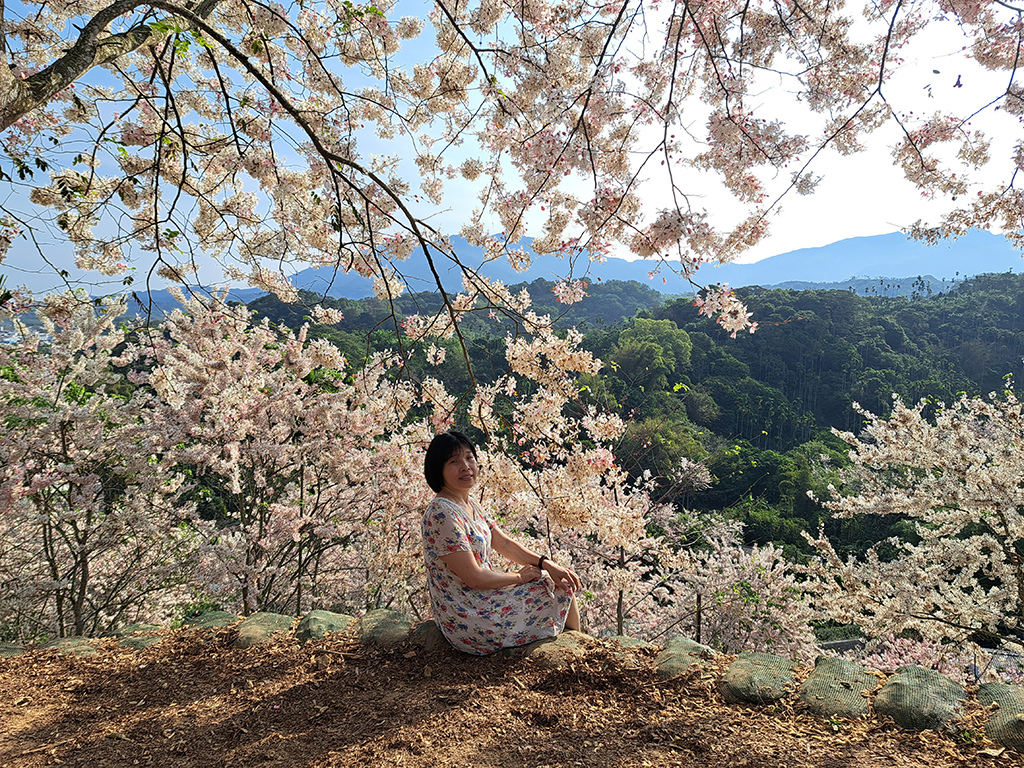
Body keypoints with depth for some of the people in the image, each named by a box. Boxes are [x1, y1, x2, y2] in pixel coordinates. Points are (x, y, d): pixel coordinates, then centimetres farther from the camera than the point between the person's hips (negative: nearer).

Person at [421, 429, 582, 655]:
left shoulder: (469, 503, 5)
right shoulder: (442, 515, -26)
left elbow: (505, 544, 9)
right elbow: (474, 577, -25)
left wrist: (546, 564, -4)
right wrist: (520, 576, -9)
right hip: (468, 622, -9)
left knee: (563, 579, 16)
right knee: (561, 588, 1)